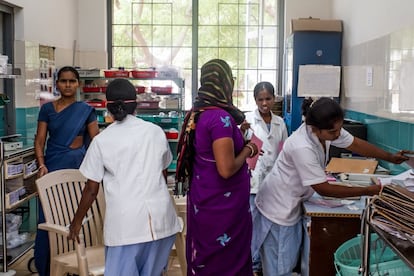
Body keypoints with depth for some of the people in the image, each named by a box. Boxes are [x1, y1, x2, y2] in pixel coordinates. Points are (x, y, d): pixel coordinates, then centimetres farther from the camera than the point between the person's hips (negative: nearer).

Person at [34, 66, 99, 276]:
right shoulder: (47, 109, 5)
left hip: (78, 168, -1)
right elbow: (39, 141, 4)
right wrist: (41, 165, -12)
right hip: (53, 167, 1)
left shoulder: (86, 110, 3)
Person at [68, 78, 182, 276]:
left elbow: (91, 190, 2)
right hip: (159, 217, 3)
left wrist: (77, 222, 17)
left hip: (125, 221, -3)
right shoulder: (156, 131, 6)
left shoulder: (101, 140, -1)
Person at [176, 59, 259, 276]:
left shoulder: (197, 113, 5)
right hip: (221, 203, -8)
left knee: (205, 256, 19)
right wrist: (248, 150, -11)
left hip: (203, 198, 8)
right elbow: (226, 169, -26)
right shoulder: (221, 117, -22)